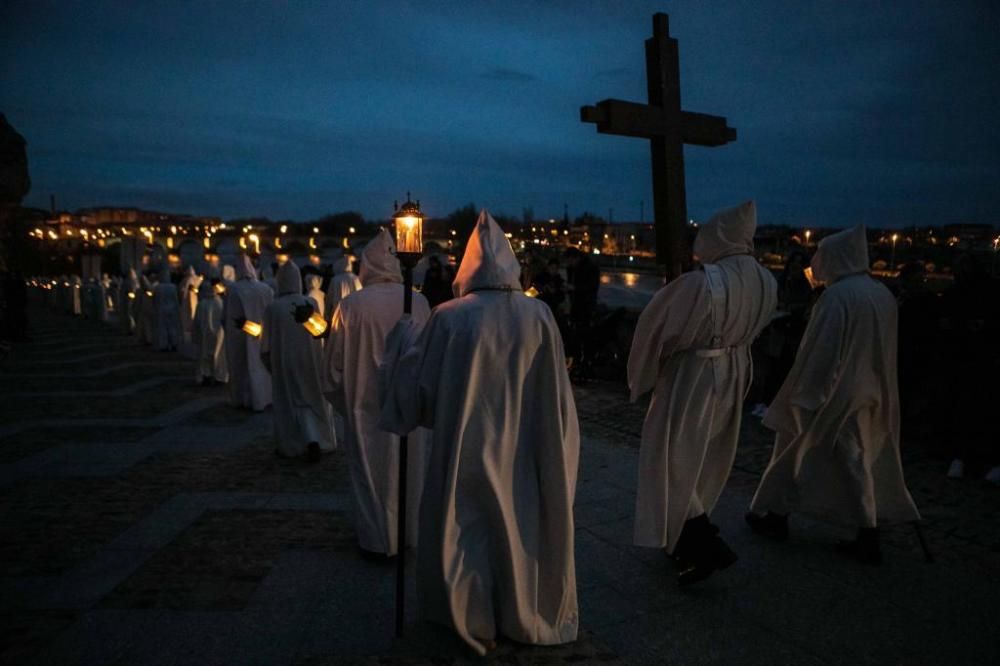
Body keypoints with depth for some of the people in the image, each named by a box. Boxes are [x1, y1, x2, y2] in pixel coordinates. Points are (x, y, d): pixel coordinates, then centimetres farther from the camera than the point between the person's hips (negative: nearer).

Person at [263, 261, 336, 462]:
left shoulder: (272, 308, -13)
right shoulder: (311, 303, -9)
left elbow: (266, 342, -6)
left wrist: (269, 363, 10)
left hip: (284, 363, -1)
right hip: (310, 361, 1)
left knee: (287, 403, 13)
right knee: (311, 400, 14)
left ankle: (289, 446, 19)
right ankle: (314, 440, -3)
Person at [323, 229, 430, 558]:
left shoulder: (350, 305, -15)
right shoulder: (418, 303, -11)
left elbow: (336, 360, -5)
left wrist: (339, 395, 12)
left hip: (366, 402, -2)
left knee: (371, 469, 13)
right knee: (407, 467, 17)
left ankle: (377, 540, 23)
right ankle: (407, 534, 30)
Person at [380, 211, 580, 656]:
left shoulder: (450, 318, -15)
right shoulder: (539, 316, -9)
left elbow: (417, 383, -6)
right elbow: (555, 394, -2)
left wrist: (403, 341, 12)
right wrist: (552, 446, 12)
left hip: (467, 449, -2)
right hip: (523, 450, 2)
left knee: (467, 528, 16)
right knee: (521, 527, 19)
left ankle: (473, 622, 30)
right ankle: (525, 617, 36)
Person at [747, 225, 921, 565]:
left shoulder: (837, 296, -19)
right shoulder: (883, 294, 6)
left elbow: (824, 351, -21)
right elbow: (882, 351, 12)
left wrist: (806, 398, -16)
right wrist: (872, 386, 19)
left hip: (836, 394, -7)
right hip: (871, 395, 8)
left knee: (797, 451, 10)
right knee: (858, 462, 13)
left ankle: (776, 516, 24)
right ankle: (869, 540, 15)